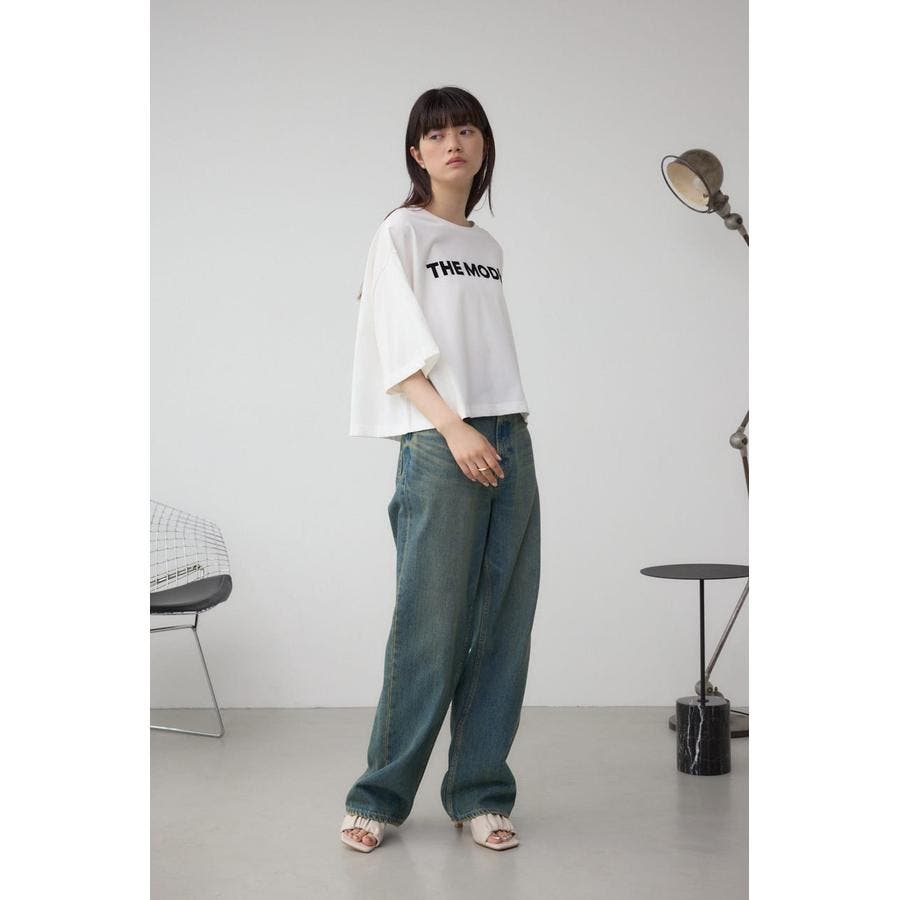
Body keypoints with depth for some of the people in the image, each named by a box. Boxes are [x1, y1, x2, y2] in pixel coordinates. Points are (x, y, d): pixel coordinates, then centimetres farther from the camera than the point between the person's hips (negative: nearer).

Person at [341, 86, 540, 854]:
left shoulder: (489, 247, 19)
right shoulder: (401, 232, 2)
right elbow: (399, 350, -6)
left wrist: (508, 435, 7)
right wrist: (454, 429, -15)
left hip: (511, 441, 6)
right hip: (439, 446, -6)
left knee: (503, 627, 3)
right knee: (431, 628, -7)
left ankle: (480, 794, 12)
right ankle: (380, 798, 6)